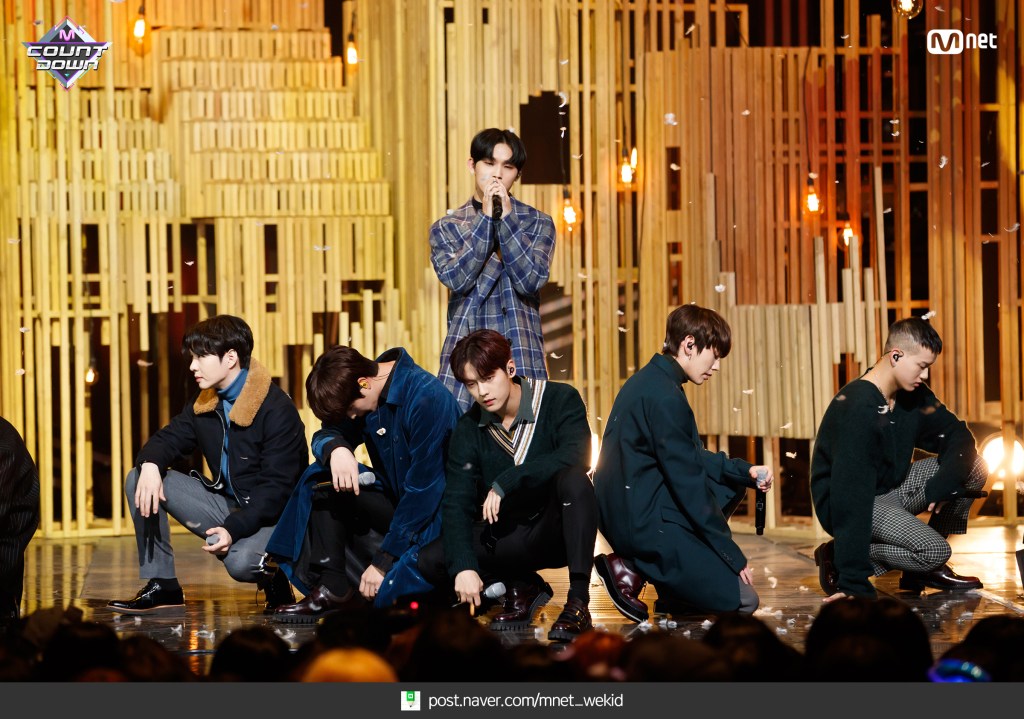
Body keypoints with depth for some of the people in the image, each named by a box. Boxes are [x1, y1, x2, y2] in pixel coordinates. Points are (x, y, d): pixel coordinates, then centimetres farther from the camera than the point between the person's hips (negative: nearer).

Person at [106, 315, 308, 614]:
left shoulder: (277, 409, -19)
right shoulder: (206, 403, 6)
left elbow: (277, 488, -22)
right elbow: (168, 439, 7)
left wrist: (234, 529, -32)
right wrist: (150, 464, -19)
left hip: (270, 516, -7)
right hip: (225, 504, 8)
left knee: (240, 562, -40)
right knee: (140, 480, -6)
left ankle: (274, 580, -1)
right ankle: (161, 586, -5)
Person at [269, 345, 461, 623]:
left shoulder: (428, 399, -24)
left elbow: (423, 490, -24)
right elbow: (325, 435, 8)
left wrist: (384, 561, -21)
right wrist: (335, 449, -20)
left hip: (435, 515, -8)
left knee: (389, 595, -30)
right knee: (320, 478, -5)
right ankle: (332, 591, -10)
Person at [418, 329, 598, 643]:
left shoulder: (559, 399, -12)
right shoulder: (468, 430, -2)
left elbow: (577, 456, -31)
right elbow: (457, 502, -10)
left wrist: (505, 482, -31)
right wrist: (463, 566, -26)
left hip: (559, 531, -4)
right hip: (506, 537, 4)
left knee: (573, 479, -35)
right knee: (431, 560, -17)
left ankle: (579, 601, -32)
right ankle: (522, 587, 5)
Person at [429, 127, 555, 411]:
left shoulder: (538, 223, 8)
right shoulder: (445, 227, 11)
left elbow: (530, 281, -7)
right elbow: (456, 278, -7)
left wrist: (506, 218, -10)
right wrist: (486, 218, -9)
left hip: (521, 354, -1)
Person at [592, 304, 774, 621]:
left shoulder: (650, 381, 13)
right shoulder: (665, 397, -19)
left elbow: (693, 459, 23)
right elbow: (689, 484, -18)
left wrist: (746, 470, 9)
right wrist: (733, 556, -12)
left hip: (628, 511, 10)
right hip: (643, 521, -10)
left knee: (731, 484, 25)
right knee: (742, 601, -9)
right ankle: (634, 570, -6)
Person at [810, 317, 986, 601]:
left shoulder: (914, 395, -2)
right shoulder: (855, 408, -28)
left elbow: (957, 435, 4)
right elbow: (851, 495, -32)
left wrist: (942, 484, -19)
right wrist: (853, 583, -36)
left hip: (892, 489, 9)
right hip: (848, 503, -9)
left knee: (974, 466, -4)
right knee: (934, 551, -26)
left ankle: (925, 570, 4)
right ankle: (838, 557, -8)